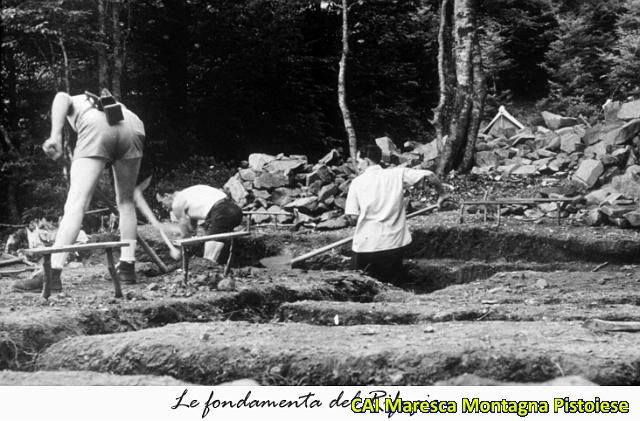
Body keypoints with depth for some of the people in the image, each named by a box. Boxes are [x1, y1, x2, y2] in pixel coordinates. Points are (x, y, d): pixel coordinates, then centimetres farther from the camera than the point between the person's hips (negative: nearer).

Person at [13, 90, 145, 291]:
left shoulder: (74, 102, 34)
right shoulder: (116, 104, 45)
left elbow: (61, 97, 8)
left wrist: (55, 135, -5)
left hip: (97, 129, -3)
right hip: (133, 126, 4)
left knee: (76, 204, -8)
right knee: (126, 201, 22)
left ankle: (52, 273, -15)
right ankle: (127, 267, 17)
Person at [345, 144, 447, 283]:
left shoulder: (357, 182, 0)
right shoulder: (397, 174, 2)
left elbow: (352, 216, -5)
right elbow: (429, 175, -3)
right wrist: (441, 193, 14)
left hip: (366, 245, -2)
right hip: (394, 244, 2)